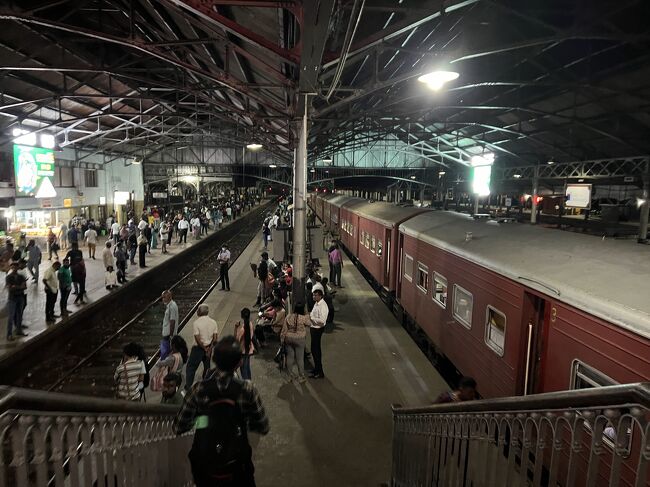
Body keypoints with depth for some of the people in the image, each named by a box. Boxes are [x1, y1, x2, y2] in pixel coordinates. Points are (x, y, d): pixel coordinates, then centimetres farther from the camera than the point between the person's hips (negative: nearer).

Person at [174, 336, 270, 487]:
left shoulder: (199, 389, -16)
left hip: (204, 469, 2)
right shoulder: (246, 389, -18)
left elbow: (179, 428, -7)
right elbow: (263, 428, -10)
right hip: (237, 469, -1)